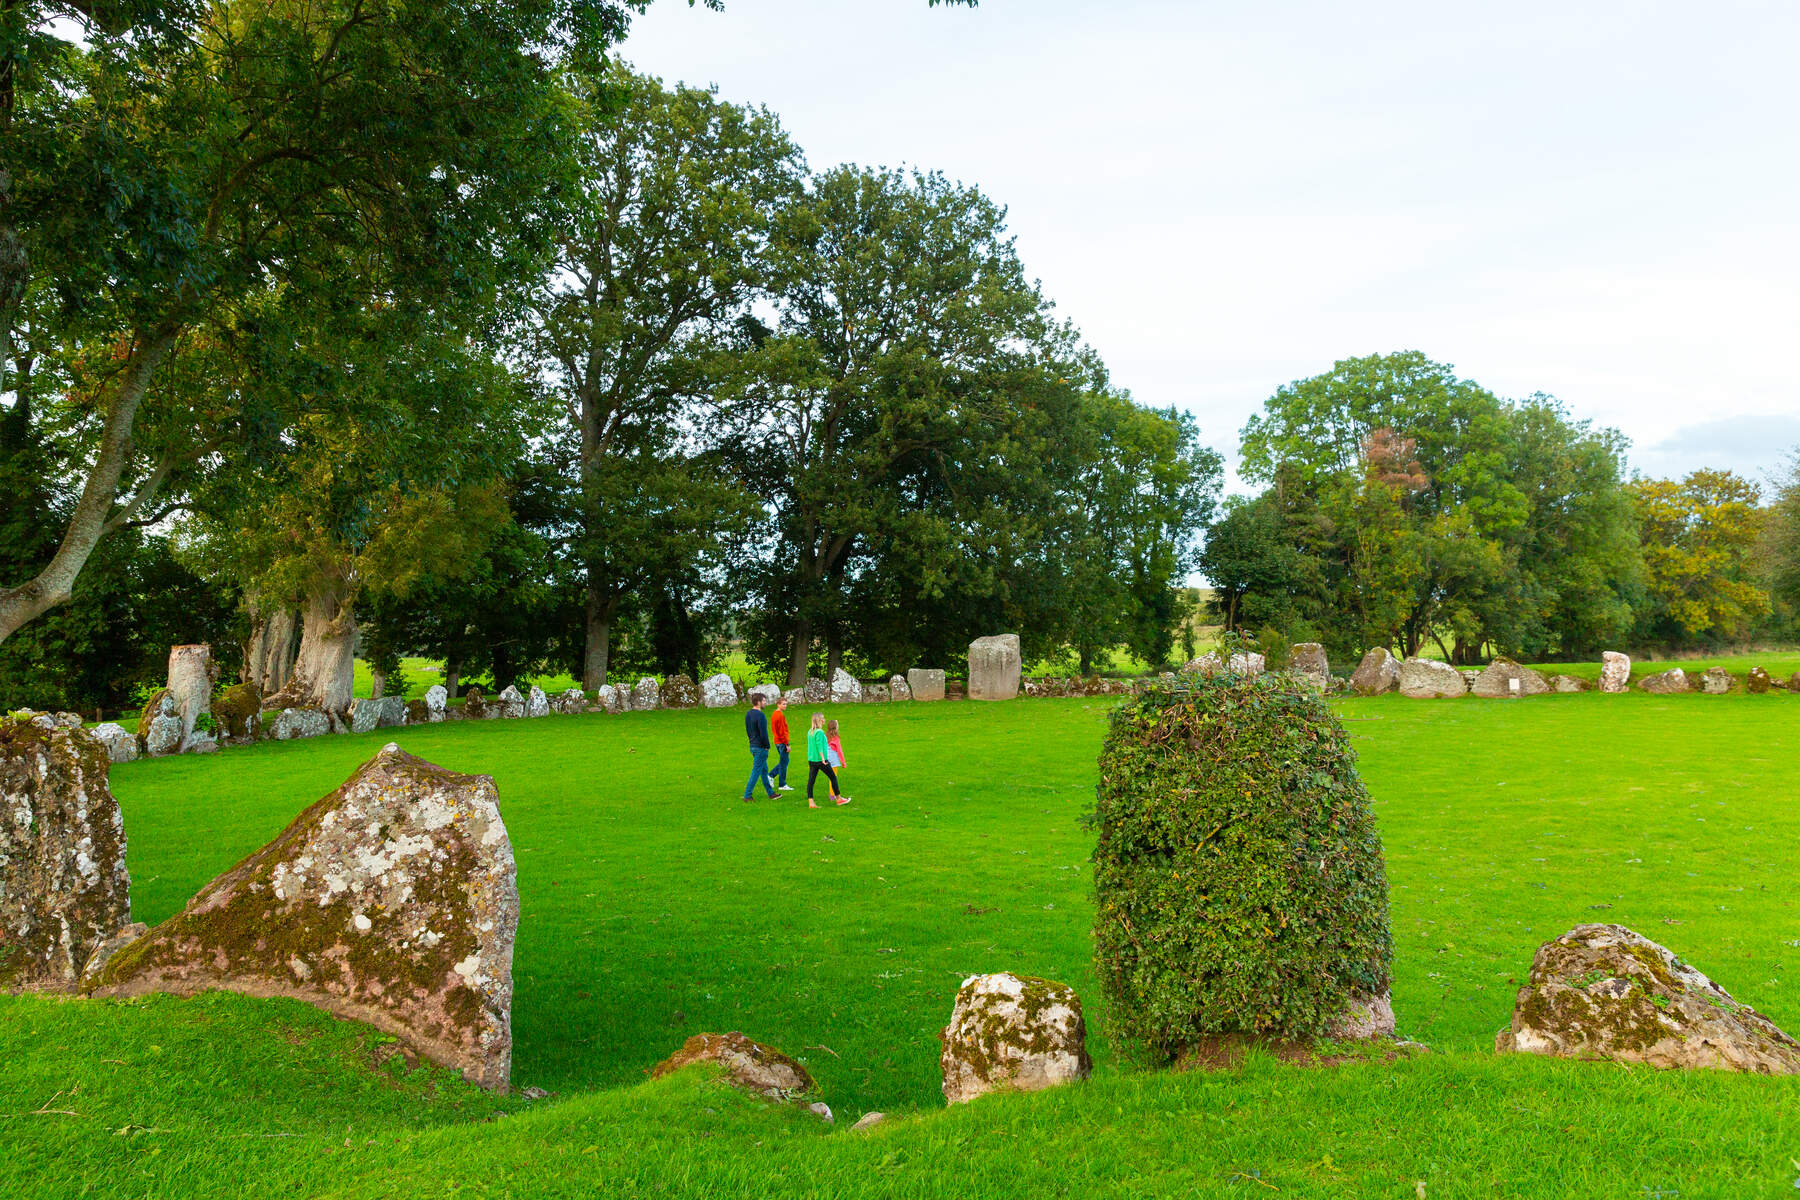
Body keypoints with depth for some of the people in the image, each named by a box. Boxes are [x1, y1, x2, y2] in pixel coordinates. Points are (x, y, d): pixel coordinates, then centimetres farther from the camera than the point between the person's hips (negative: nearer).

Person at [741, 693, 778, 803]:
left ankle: (771, 793, 26)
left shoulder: (748, 714, 9)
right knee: (756, 771, -4)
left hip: (753, 746, 9)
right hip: (760, 747, -9)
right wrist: (767, 746, -11)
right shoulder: (760, 715, -20)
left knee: (764, 770, 17)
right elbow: (763, 733, -22)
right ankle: (747, 796, -2)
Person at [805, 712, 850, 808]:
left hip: (811, 760, 8)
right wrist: (822, 758, -23)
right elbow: (819, 745, -21)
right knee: (833, 777, 8)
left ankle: (810, 802, -3)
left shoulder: (810, 732, 9)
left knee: (811, 780, 3)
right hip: (820, 760, -7)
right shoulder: (820, 732, -14)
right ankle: (838, 799, 17)